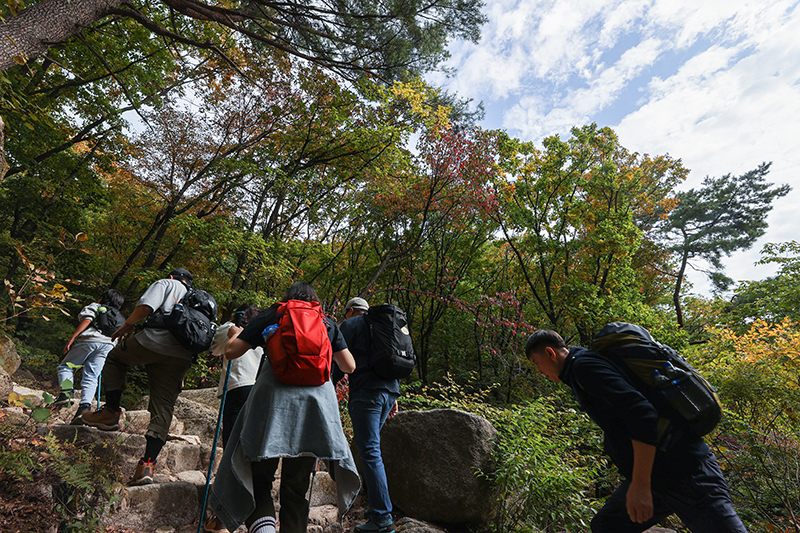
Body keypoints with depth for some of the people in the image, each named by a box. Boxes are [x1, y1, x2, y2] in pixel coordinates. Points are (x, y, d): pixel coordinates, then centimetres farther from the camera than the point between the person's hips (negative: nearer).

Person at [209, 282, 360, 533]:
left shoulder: (272, 315, 15)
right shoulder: (327, 324, 19)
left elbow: (231, 352, 12)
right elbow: (350, 366, 17)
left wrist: (236, 332, 34)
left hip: (275, 395, -1)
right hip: (318, 398, 2)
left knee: (257, 479, 6)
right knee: (297, 485, 13)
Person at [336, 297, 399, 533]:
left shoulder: (351, 324, 3)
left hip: (366, 392, -8)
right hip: (389, 391, 8)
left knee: (370, 453, -6)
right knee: (367, 446, 19)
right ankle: (376, 505, 24)